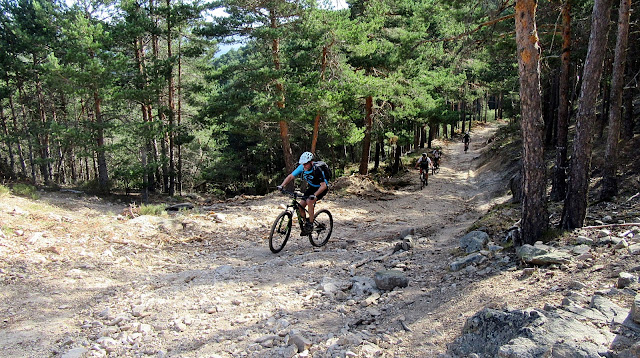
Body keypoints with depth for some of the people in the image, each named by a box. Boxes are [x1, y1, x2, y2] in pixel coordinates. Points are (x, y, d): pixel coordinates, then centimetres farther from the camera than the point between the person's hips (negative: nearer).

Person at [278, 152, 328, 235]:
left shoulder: (317, 170, -32)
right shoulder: (301, 167, -17)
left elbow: (323, 185, -34)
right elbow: (290, 176, -13)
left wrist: (314, 195, -47)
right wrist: (282, 185, -27)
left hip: (321, 188, -6)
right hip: (311, 187, 6)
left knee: (309, 201, -30)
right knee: (300, 206, -8)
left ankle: (310, 225, -17)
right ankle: (306, 223, 14)